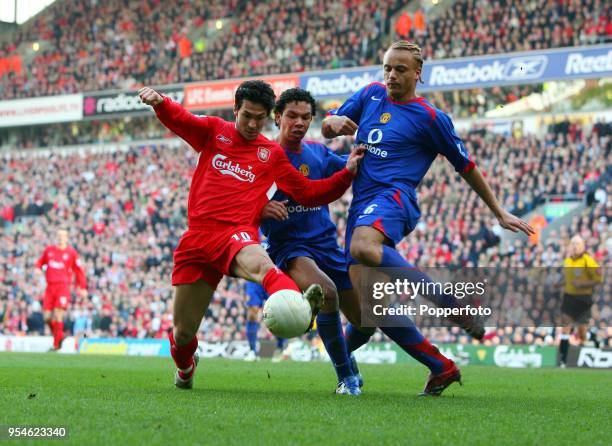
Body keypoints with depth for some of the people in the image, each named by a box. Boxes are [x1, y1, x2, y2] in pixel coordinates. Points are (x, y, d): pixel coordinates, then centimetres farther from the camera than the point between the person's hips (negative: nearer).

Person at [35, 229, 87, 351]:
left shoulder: (71, 252, 2)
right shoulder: (49, 250, 11)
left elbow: (78, 271, 7)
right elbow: (41, 261, 26)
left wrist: (82, 288, 5)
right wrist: (38, 268, 3)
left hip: (63, 286, -4)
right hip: (50, 286, 4)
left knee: (58, 315, -13)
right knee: (47, 317, -1)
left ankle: (56, 344, -4)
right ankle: (59, 335, 24)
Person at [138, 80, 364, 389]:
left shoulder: (272, 154, 17)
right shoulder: (213, 132, 14)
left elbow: (309, 193, 17)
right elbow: (179, 119, -4)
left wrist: (347, 173, 4)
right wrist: (159, 102, -27)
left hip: (238, 234, -1)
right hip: (197, 237, 1)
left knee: (258, 263, -41)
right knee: (183, 333, 4)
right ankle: (185, 366, 41)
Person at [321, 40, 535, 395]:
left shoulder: (430, 118, 4)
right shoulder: (370, 95, 18)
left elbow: (467, 167, 11)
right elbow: (327, 129, 26)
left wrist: (500, 213, 14)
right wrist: (334, 121, 0)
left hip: (393, 197, -6)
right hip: (361, 206, 6)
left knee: (363, 247, -41)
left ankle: (448, 301, -33)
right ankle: (441, 368, 2)